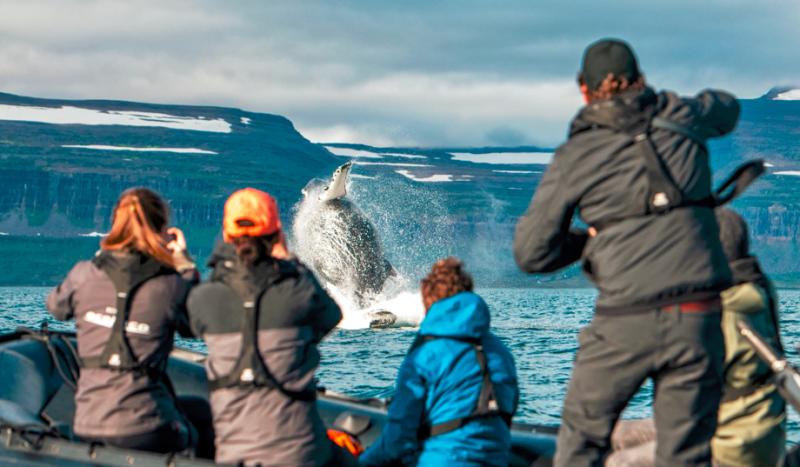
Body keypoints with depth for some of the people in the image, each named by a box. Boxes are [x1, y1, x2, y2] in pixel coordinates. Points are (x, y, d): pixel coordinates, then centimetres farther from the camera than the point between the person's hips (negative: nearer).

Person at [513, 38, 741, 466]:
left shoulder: (574, 156, 2)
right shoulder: (679, 118, 9)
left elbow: (530, 254, 3)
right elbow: (727, 109, 35)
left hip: (625, 322, -2)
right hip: (698, 319, 2)